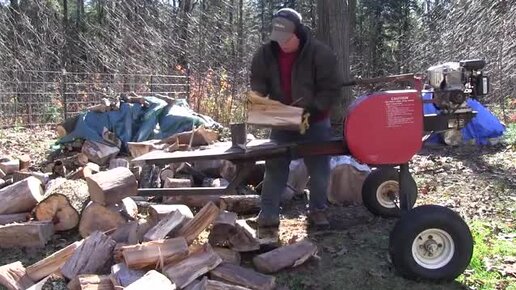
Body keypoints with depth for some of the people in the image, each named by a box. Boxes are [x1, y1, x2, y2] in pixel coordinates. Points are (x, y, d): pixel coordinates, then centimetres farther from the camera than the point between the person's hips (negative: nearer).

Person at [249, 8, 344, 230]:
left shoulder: (320, 53, -18)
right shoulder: (266, 53, -7)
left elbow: (332, 89, -16)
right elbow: (258, 80, 3)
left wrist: (311, 109, -27)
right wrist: (258, 96, -20)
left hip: (315, 122, -2)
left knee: (319, 169, 5)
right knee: (275, 167, 2)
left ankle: (317, 210, 21)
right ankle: (268, 214, 8)